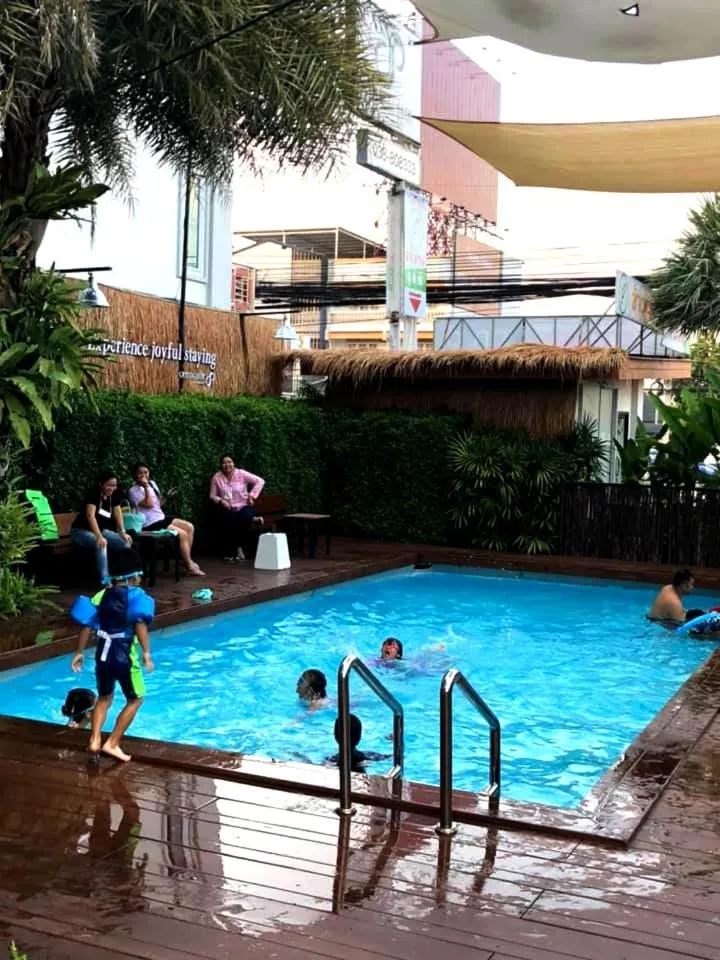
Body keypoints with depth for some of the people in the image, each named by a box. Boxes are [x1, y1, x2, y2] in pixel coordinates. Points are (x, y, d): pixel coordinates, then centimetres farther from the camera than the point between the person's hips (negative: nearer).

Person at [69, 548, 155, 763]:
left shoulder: (102, 595, 10)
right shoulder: (136, 595, -4)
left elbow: (87, 625, 5)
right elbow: (140, 624, -21)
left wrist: (79, 653, 13)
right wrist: (146, 653, -24)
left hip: (103, 655, 5)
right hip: (125, 657, -5)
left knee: (104, 698, 24)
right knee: (135, 699, 13)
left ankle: (95, 741, 14)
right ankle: (112, 744, 8)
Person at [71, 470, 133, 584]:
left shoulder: (114, 495, -1)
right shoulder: (93, 493, -22)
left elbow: (118, 513, -7)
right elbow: (90, 516, -34)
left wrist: (123, 532, -24)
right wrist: (99, 536, -47)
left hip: (102, 530, 7)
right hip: (82, 531, -7)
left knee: (126, 542, -16)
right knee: (101, 544, -37)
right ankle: (105, 579, -37)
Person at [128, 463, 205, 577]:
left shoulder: (152, 483, 12)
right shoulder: (133, 491, -12)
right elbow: (149, 504, -24)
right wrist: (146, 487, -21)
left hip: (161, 518, 9)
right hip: (150, 524, -9)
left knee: (189, 527, 0)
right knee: (182, 534, -16)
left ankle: (187, 559, 8)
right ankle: (190, 567, -8)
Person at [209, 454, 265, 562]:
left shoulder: (241, 474, -4)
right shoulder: (217, 477, 0)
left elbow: (260, 481, -3)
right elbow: (212, 495, 7)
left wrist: (252, 496, -9)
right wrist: (220, 500, -13)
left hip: (243, 506, -1)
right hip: (228, 509, 1)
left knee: (246, 518, -35)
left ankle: (239, 546, -8)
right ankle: (228, 552, -10)